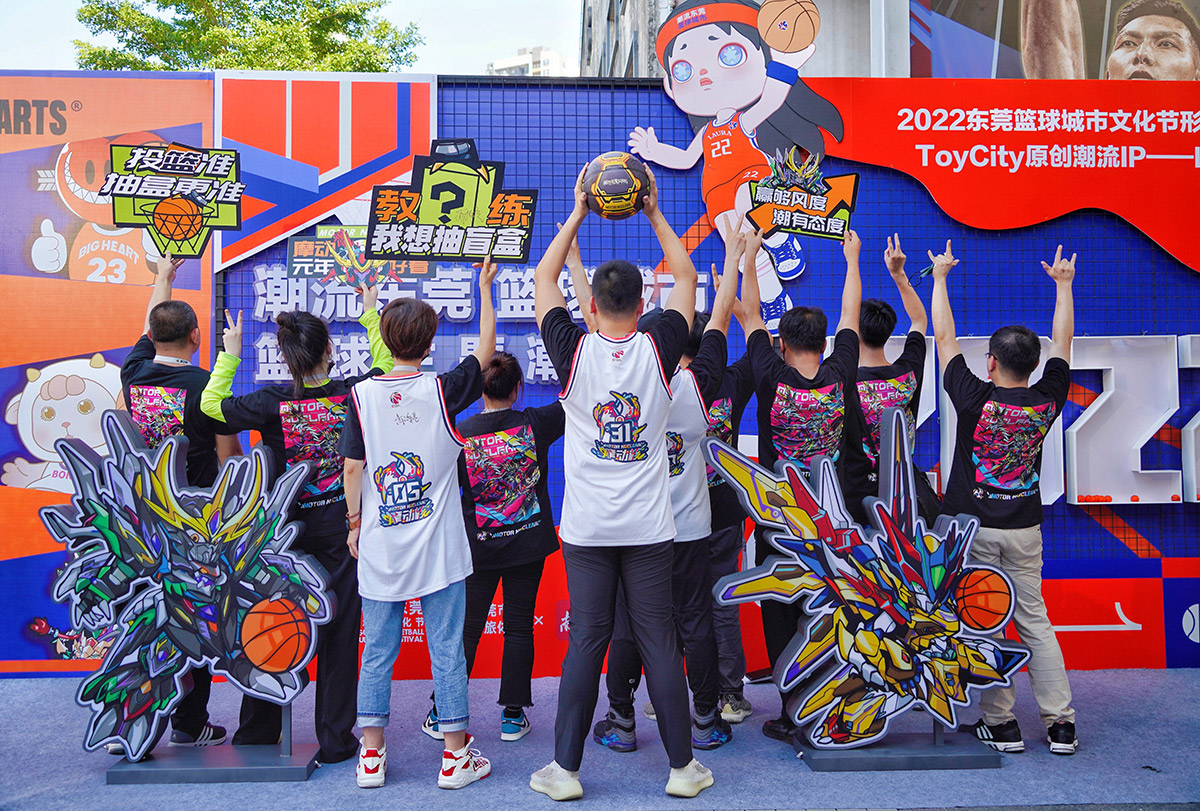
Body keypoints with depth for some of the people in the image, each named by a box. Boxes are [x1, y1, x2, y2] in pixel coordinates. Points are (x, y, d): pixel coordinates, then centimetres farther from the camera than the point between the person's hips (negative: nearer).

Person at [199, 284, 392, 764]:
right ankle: (335, 739, 14)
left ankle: (257, 732, 29)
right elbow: (387, 369, 10)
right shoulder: (354, 393, -11)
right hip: (340, 527, 0)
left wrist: (230, 353, 8)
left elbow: (211, 404, 2)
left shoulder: (273, 402, -12)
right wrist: (370, 316, 15)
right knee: (338, 631, 7)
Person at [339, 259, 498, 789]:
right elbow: (485, 350, 8)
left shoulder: (362, 395, -4)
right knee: (446, 650, 7)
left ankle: (372, 754, 22)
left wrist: (354, 522, 12)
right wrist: (485, 290, 18)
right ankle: (456, 755, 16)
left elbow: (352, 467, -1)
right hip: (437, 546, -2)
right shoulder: (443, 391, -7)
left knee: (377, 652, 13)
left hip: (379, 546, 2)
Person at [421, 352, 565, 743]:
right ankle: (513, 716, 15)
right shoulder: (536, 424, -8)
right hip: (529, 543, 0)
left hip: (479, 546, 0)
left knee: (465, 629, 9)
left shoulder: (461, 434, -9)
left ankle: (442, 715, 19)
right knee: (519, 627, 9)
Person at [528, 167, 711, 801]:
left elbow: (543, 279, 9)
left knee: (586, 642, 6)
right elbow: (686, 277, 10)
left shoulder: (574, 353, -6)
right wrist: (654, 213, 14)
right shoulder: (658, 351, -5)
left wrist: (577, 213, 12)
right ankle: (683, 767, 17)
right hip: (650, 528, 0)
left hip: (586, 528, 0)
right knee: (659, 642, 6)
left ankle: (565, 769, 15)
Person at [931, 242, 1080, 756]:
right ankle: (1060, 723, 14)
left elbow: (944, 338, -3)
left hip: (973, 527, -4)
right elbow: (1062, 343, 11)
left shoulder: (974, 400, -13)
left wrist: (940, 277, 8)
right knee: (1035, 621, 11)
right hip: (1024, 530, 4)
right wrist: (1063, 285, 24)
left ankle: (1000, 723, 8)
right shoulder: (1046, 402, -4)